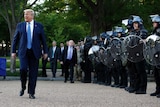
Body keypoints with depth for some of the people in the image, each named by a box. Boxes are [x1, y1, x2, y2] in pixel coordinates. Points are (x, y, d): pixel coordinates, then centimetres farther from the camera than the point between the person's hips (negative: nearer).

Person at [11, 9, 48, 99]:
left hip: (35, 52, 0)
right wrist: (13, 51, 7)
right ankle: (23, 87, 10)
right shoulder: (20, 26, 8)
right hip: (23, 52, 0)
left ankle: (31, 93, 9)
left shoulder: (39, 26, 6)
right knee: (23, 69, -16)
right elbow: (15, 39, 12)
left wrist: (45, 52, 4)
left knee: (33, 73, 0)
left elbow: (43, 40, 8)